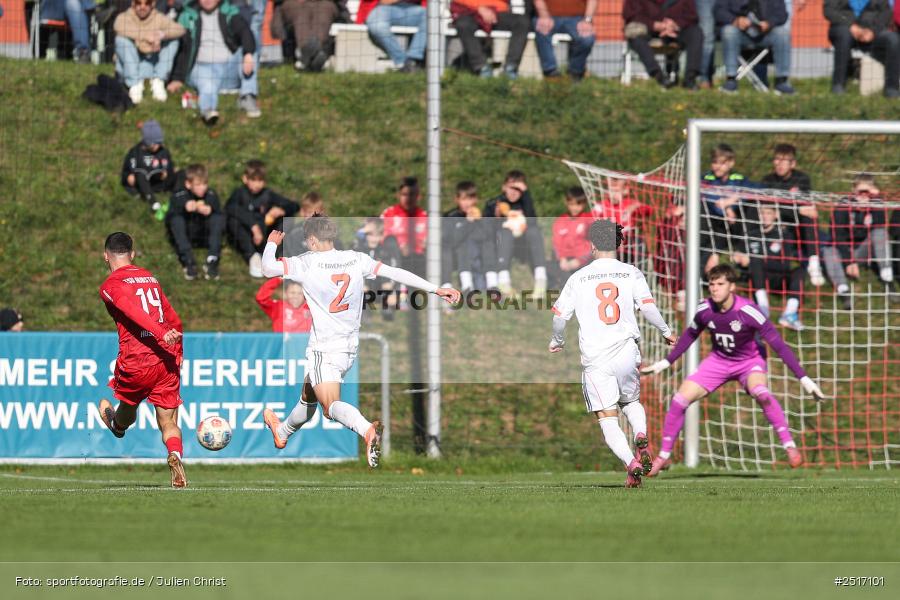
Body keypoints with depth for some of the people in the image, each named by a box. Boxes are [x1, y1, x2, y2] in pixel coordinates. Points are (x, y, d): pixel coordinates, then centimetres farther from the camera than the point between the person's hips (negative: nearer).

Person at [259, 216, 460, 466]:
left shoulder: (308, 263, -12)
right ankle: (282, 431, 51)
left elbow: (269, 268, -12)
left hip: (324, 349, -7)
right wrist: (435, 289, -3)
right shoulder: (356, 259, 1)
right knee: (308, 393, 29)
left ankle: (368, 431, -47)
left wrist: (271, 243, 9)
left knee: (331, 406, -18)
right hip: (350, 348, 7)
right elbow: (395, 273, -3)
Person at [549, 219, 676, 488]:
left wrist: (557, 342, 27)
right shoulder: (631, 274, 3)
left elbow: (560, 315, 7)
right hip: (626, 352, 2)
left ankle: (631, 464, -22)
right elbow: (648, 307, -6)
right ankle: (641, 438, -5)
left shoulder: (579, 278, 5)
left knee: (608, 419, -1)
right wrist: (666, 332, 12)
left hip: (594, 357, -1)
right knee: (631, 401, 25)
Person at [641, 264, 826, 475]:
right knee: (680, 399, -8)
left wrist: (804, 378, -28)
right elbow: (690, 335, 8)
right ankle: (663, 456, 12)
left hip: (750, 362, -4)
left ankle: (790, 447, -30)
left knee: (759, 391, -37)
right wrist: (666, 362, 14)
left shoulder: (748, 311, -29)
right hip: (719, 361, 4)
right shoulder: (704, 310, -16)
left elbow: (778, 344, -26)